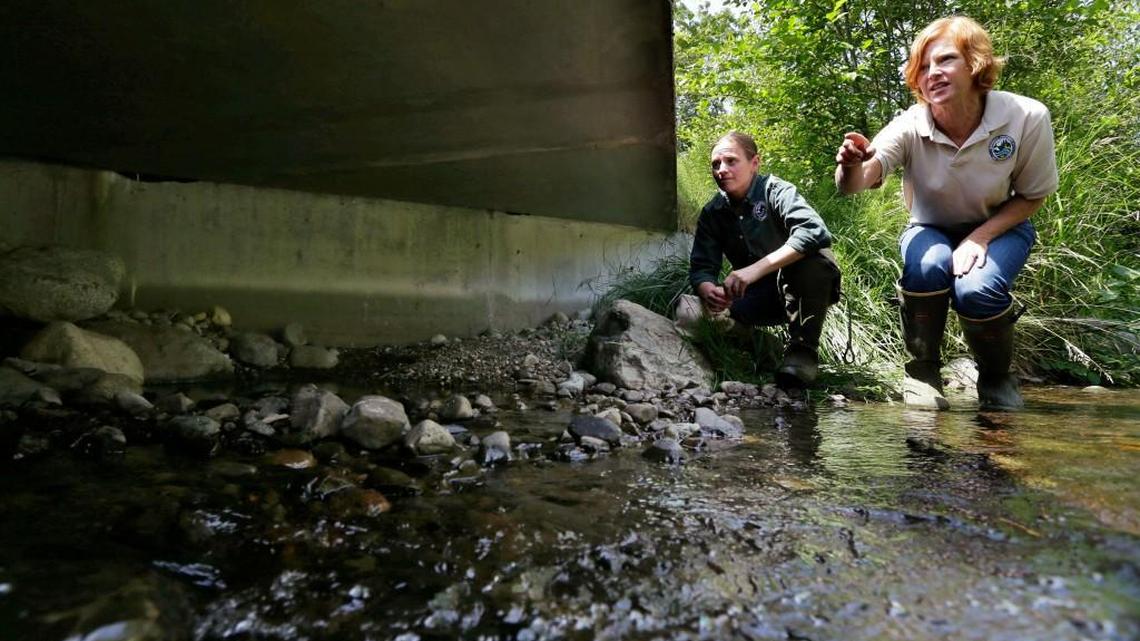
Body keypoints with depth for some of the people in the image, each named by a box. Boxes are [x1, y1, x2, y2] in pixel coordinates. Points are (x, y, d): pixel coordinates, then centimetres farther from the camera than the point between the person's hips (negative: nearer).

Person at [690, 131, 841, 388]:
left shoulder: (775, 191, -16)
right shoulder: (712, 213, 0)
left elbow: (815, 231, -35)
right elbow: (701, 268, -5)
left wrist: (756, 269, -44)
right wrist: (708, 291, -30)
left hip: (801, 289, -4)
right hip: (759, 296, 4)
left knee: (814, 257, -37)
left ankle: (803, 349, -22)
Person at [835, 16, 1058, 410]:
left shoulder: (1026, 118, -23)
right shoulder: (909, 127, -24)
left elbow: (1032, 197, -10)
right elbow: (853, 184, -39)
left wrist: (980, 237, -25)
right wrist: (851, 166, -63)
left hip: (999, 228, 0)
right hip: (932, 231, 0)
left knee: (976, 291, -32)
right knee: (926, 268, -36)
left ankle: (997, 379, 1)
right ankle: (922, 371, -11)